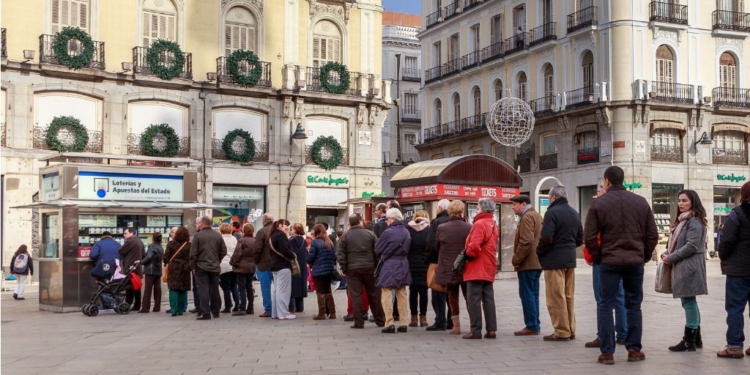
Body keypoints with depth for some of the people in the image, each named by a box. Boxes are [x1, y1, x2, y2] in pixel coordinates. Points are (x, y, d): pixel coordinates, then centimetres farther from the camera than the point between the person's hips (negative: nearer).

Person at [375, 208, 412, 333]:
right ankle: (403, 323, 12)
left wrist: (383, 256, 15)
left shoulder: (388, 232, -14)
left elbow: (377, 249, -4)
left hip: (389, 266, -6)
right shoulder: (406, 232, 3)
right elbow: (407, 249, 10)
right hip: (403, 265, 6)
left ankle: (389, 324, -6)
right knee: (402, 295, 11)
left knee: (386, 295, -1)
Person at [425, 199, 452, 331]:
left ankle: (440, 322, -2)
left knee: (438, 294, 0)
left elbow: (431, 244, -16)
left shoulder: (437, 222, -11)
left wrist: (429, 261, -7)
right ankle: (451, 321, 16)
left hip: (438, 262, -6)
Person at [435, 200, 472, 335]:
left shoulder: (441, 228, -9)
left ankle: (456, 326, 12)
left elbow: (436, 248, 4)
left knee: (453, 298, 11)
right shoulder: (470, 228, -12)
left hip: (449, 269, 0)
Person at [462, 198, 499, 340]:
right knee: (488, 299, 8)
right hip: (489, 268, 9)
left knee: (474, 300, -4)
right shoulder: (493, 225, 15)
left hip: (476, 269, -9)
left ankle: (476, 330, -3)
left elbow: (474, 247, -24)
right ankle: (491, 329, 7)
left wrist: (467, 255, -8)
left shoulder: (479, 224, -14)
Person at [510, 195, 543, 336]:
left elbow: (526, 242, -24)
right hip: (537, 262, 10)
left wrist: (516, 260, -17)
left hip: (527, 263, -10)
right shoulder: (537, 215, 19)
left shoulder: (527, 217, -13)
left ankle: (531, 326, -5)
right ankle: (535, 325, 15)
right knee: (533, 294, 12)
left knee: (527, 294, -6)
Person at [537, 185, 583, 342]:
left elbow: (546, 238, -20)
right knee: (569, 297, 13)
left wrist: (539, 252, -4)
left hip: (554, 260, -8)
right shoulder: (574, 213, 12)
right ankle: (570, 330, 18)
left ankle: (562, 332, -2)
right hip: (570, 260, 8)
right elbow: (580, 239, 13)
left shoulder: (552, 212, -13)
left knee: (556, 297, -3)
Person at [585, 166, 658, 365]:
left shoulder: (598, 203, -5)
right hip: (635, 261, 3)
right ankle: (634, 350, 14)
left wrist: (597, 258, 5)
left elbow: (590, 237, -8)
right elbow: (652, 235, 4)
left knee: (606, 306, 4)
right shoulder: (641, 202, 5)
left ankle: (607, 352, 2)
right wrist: (644, 256, 15)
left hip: (609, 261, -3)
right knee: (634, 306, 12)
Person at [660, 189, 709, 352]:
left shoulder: (695, 221, -11)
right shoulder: (682, 220, 20)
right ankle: (695, 338, 20)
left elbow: (691, 246, -19)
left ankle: (689, 341, -3)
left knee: (688, 302, -7)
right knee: (689, 302, 13)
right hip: (682, 267, 10)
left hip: (689, 267, -10)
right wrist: (667, 253, 5)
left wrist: (671, 258, -14)